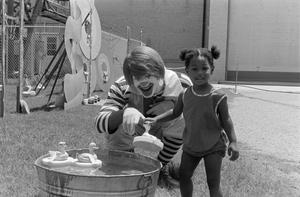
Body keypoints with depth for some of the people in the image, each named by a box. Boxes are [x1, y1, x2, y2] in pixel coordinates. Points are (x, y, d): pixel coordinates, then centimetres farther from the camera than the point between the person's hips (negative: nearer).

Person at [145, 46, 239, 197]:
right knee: (183, 176, 12)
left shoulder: (218, 97, -17)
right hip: (190, 145, 4)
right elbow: (175, 112, 10)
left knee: (213, 183, -2)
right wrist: (156, 119, -1)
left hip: (214, 146, -4)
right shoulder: (185, 95, -6)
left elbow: (226, 121, -9)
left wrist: (233, 142, -18)